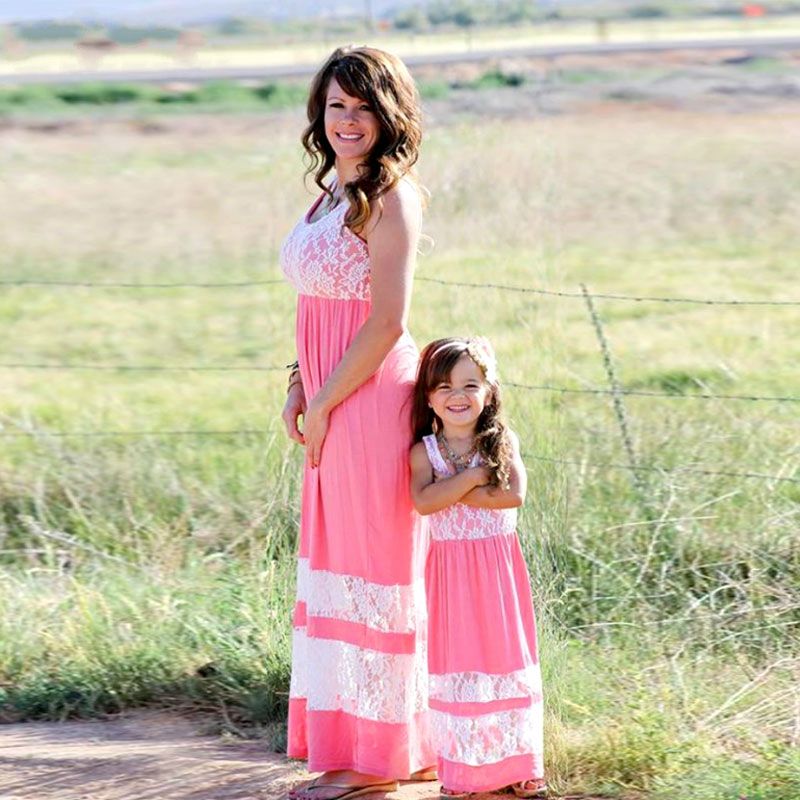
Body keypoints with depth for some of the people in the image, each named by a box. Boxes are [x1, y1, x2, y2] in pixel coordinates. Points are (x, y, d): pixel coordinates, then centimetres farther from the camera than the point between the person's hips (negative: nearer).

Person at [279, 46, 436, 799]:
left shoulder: (389, 196, -13)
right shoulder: (332, 191, 14)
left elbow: (387, 320, -18)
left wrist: (324, 405, -14)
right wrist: (299, 387, 8)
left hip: (371, 398, -9)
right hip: (331, 401, 9)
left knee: (369, 562, -2)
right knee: (339, 559, 13)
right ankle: (350, 739, 23)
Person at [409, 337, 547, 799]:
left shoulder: (504, 443, 0)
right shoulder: (424, 451, -1)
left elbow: (515, 495, -16)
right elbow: (424, 501, -19)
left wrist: (452, 493, -17)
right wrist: (475, 474, -19)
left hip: (499, 567, 1)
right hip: (450, 568, -1)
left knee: (506, 661, 5)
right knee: (455, 667, 3)